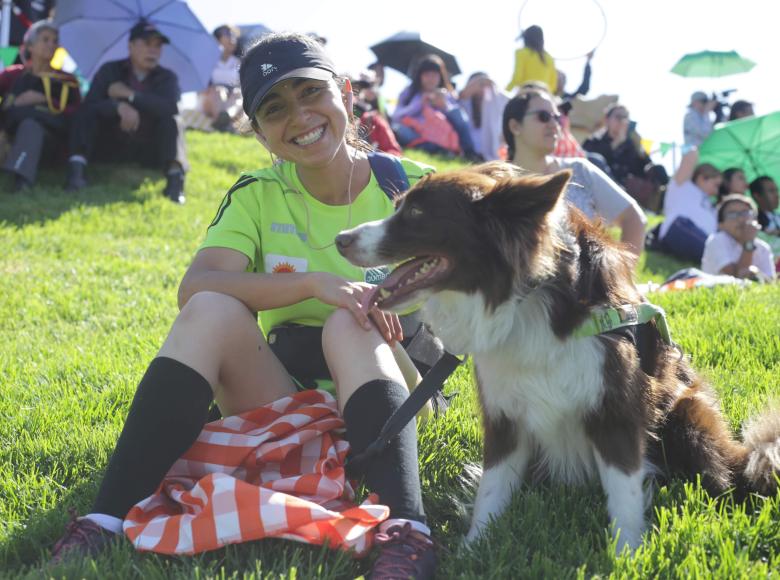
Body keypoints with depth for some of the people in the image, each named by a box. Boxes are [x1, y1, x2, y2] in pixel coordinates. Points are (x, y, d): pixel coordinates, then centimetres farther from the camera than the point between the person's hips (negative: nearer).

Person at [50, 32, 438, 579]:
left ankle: (407, 533, -48)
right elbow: (194, 287, -20)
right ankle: (106, 520, -31)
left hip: (388, 387, -1)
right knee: (211, 311, -25)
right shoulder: (258, 196, 0)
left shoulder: (411, 186, -3)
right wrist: (317, 282, -30)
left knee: (350, 325, -32)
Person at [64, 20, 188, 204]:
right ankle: (76, 168, -39)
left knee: (170, 120, -25)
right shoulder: (110, 71, 2)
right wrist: (119, 107, -33)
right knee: (86, 113, -21)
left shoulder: (167, 77, 3)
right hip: (110, 146, 0)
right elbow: (89, 105, -14)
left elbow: (170, 107, -20)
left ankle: (175, 176, -44)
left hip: (148, 151, 0)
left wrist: (130, 95, -20)